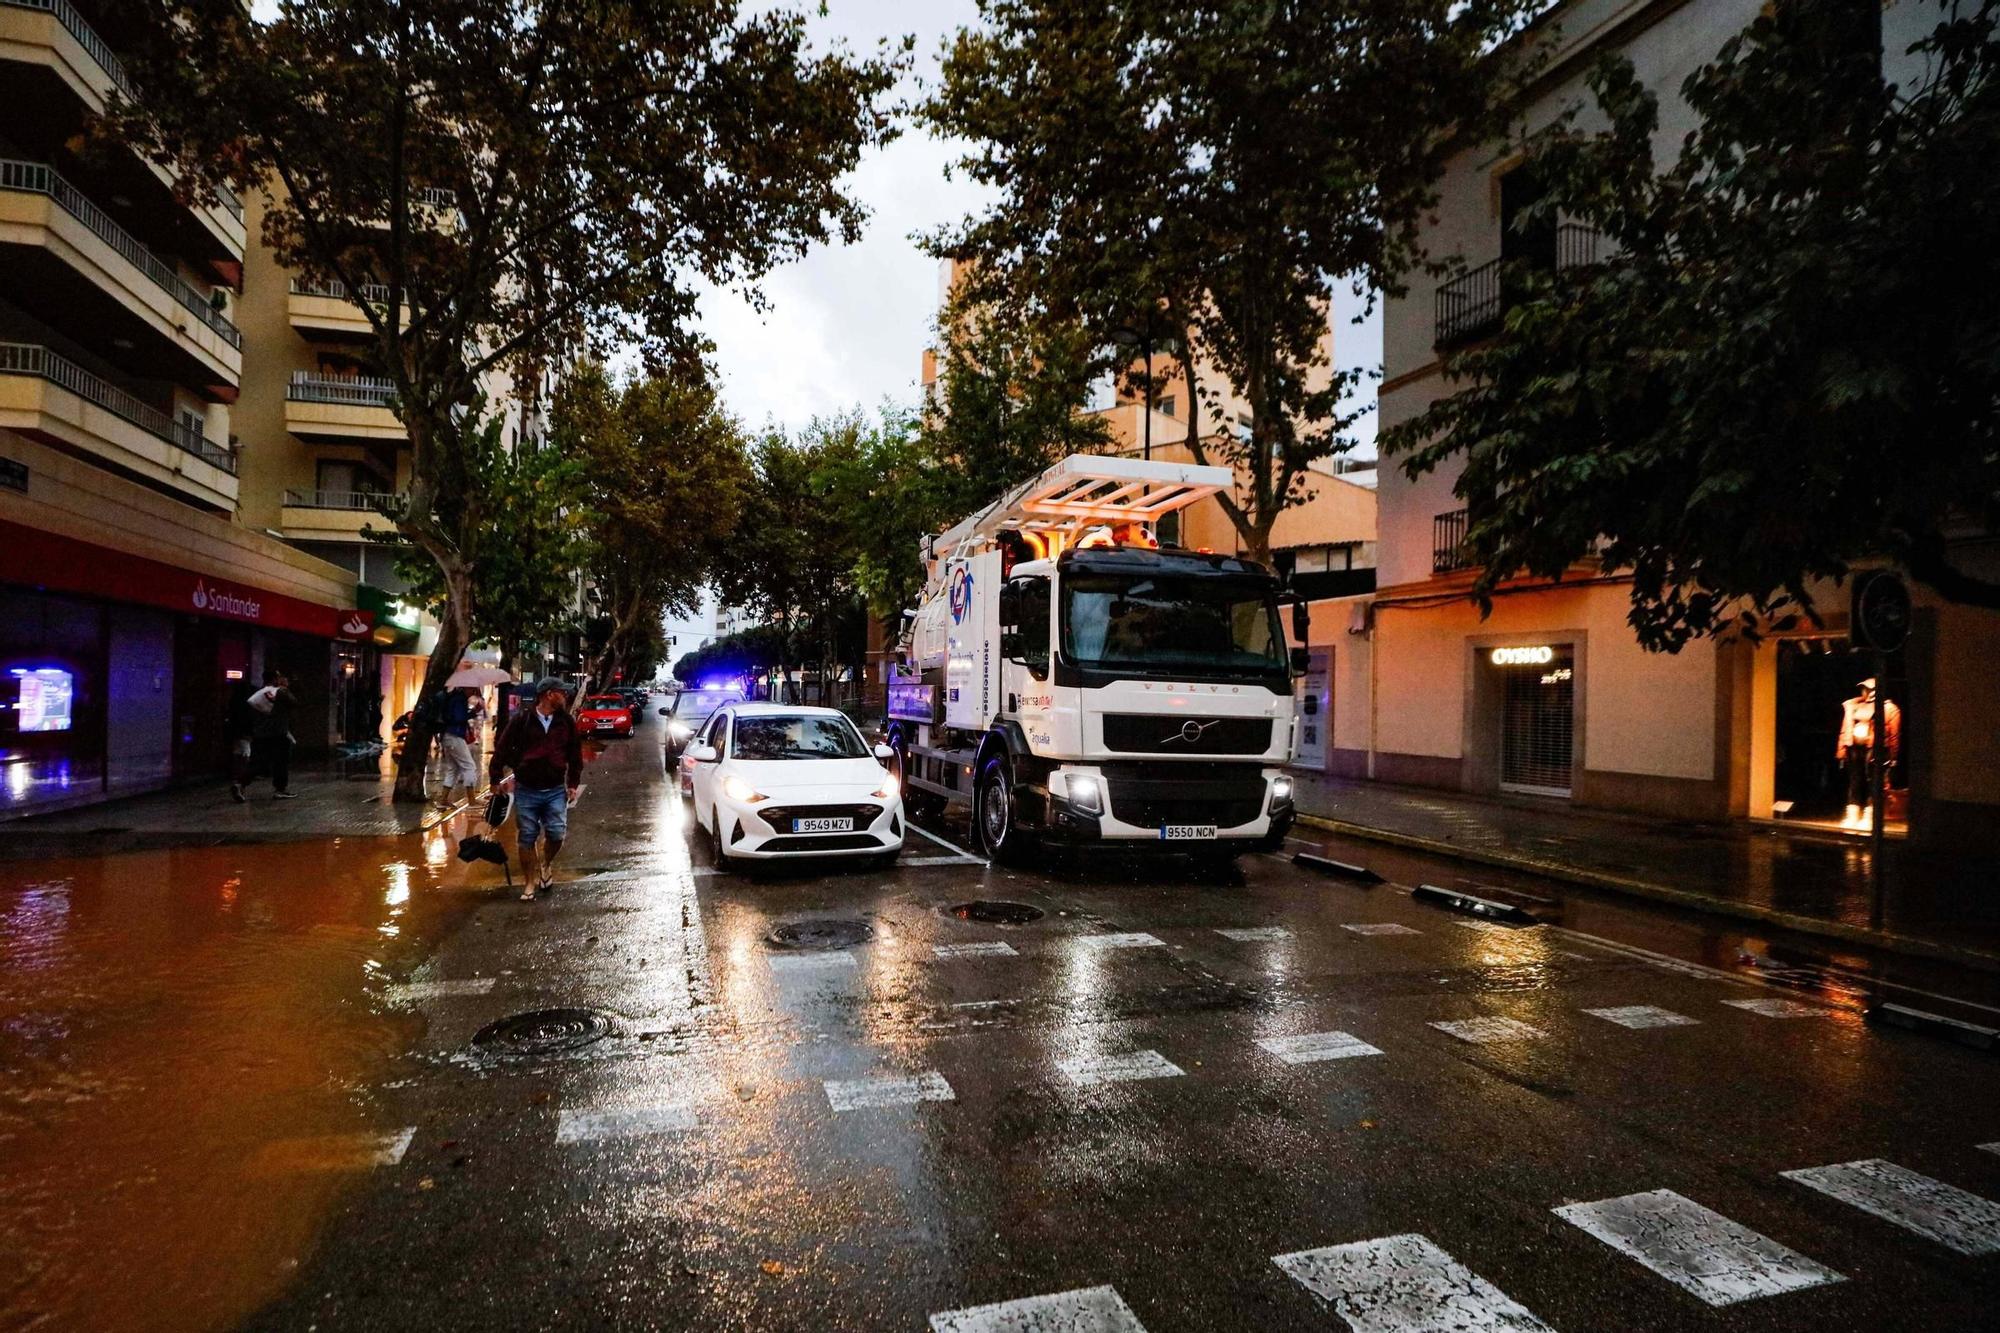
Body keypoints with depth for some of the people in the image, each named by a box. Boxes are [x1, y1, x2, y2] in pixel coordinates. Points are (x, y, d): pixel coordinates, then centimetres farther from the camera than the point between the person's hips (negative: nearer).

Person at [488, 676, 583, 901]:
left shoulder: (566, 722, 3)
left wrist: (573, 784, 6)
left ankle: (546, 864, 23)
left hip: (555, 790, 1)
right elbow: (502, 749, 0)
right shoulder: (521, 719, -5)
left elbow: (575, 755, 9)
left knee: (557, 833, -8)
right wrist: (496, 778, 0)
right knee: (526, 838, 5)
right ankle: (530, 883, 19)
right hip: (526, 790, -1)